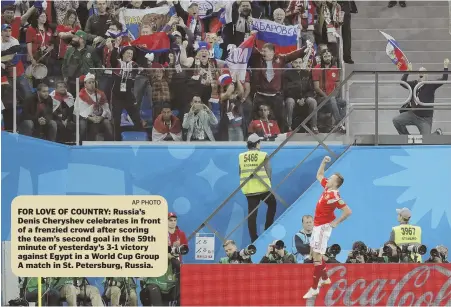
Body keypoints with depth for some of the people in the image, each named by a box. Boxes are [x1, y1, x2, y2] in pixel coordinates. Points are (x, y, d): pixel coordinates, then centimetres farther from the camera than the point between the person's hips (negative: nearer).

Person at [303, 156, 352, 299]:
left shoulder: (334, 196, -25)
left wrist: (336, 222, -19)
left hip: (323, 227, -10)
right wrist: (324, 162, 9)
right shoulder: (327, 187, 2)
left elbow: (348, 211, -29)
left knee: (317, 255, -8)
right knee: (314, 252, 20)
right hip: (317, 225, 10)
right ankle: (324, 278, 34)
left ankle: (314, 288, -5)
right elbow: (319, 175, 22)